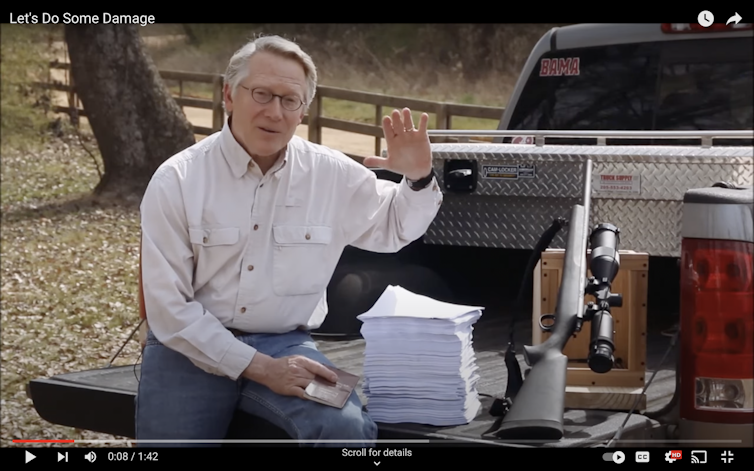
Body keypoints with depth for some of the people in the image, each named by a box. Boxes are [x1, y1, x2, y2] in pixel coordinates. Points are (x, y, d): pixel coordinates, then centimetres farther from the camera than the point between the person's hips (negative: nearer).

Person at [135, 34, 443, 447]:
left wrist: (419, 177, -6)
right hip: (190, 348, -1)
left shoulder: (331, 174, 0)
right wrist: (258, 366, -18)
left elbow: (394, 227, 17)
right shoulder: (177, 180, -8)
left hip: (284, 345, 1)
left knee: (348, 429, -25)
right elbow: (169, 305, -11)